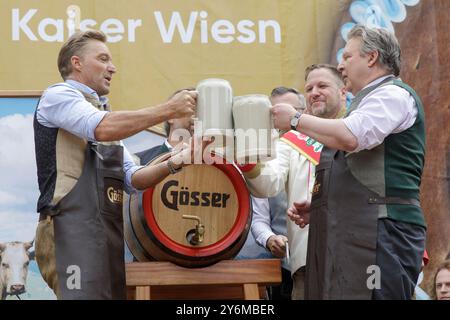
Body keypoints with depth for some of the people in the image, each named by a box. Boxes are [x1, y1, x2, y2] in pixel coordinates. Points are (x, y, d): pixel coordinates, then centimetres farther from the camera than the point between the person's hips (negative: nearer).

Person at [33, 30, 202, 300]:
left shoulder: (104, 112, 28)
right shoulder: (58, 95, 2)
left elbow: (132, 178, 18)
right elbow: (102, 128, -19)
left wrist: (174, 163, 0)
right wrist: (168, 110, -15)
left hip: (110, 232, 9)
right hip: (73, 230, -9)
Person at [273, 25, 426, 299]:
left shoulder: (393, 94, -3)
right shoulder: (368, 101, 29)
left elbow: (350, 137, -21)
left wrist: (296, 120, -8)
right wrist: (317, 207, 18)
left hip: (380, 231, -10)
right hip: (351, 235, 10)